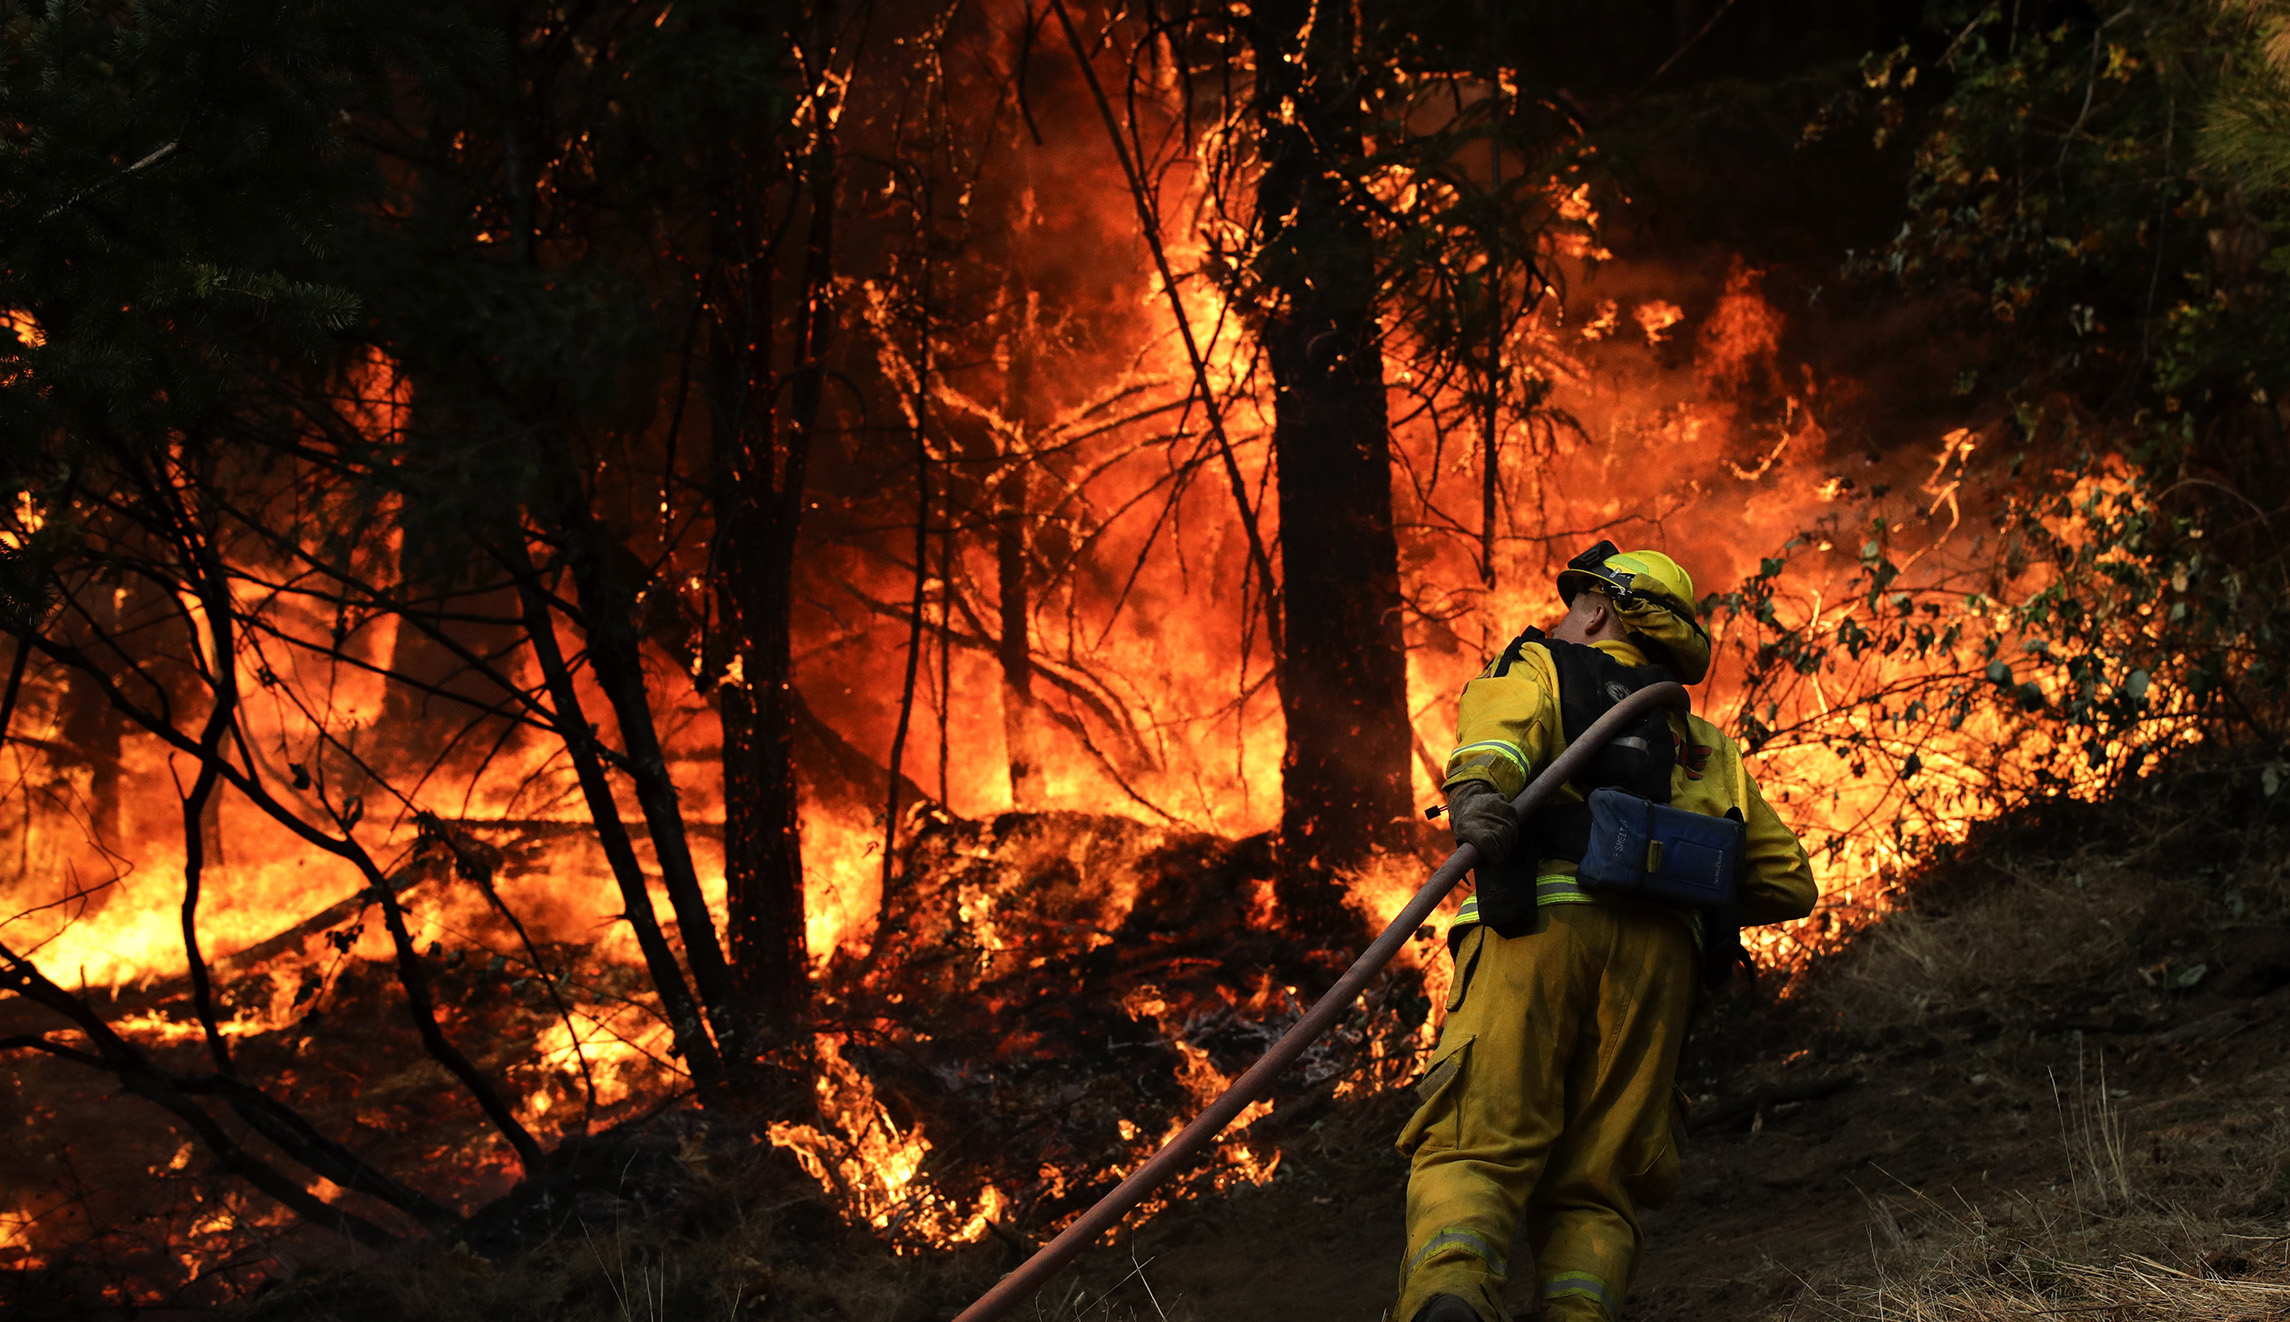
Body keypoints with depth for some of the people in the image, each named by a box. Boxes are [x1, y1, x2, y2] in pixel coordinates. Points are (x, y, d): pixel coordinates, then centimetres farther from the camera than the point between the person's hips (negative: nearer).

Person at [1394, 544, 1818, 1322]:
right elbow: (1787, 881, 31)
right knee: (1593, 1185, 6)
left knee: (1472, 1149, -11)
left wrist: (1475, 794, -27)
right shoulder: (1704, 748, 33)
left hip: (1539, 927, -3)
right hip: (1661, 952, 4)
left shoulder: (1537, 669, 20)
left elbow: (1504, 722, -7)